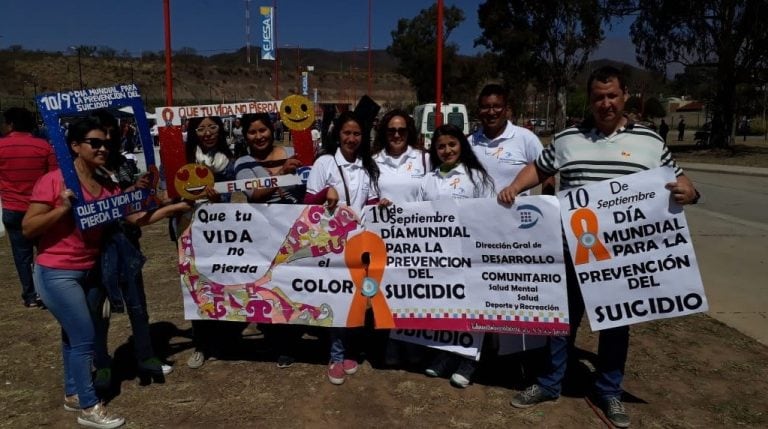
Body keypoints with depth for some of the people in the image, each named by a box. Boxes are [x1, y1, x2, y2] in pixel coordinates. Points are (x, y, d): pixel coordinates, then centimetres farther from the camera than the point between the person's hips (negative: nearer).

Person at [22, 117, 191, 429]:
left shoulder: (107, 187, 2)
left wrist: (173, 208, -7)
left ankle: (72, 394, 37)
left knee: (74, 333, 20)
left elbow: (136, 217, -1)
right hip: (56, 273, -7)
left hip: (89, 271, 7)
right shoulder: (53, 181, -16)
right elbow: (27, 228, -15)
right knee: (84, 337, -3)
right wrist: (63, 208, -26)